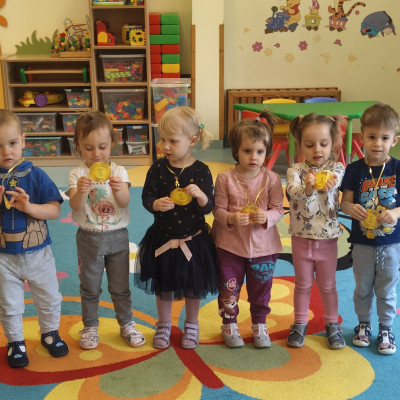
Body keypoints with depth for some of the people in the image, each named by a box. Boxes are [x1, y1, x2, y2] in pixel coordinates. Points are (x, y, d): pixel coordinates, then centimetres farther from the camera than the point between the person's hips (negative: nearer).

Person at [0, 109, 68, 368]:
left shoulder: (35, 175, -10)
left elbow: (54, 211, -12)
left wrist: (29, 207, -28)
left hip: (38, 253, 0)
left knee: (50, 299, 17)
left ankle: (50, 332, 41)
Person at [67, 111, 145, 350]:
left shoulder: (119, 172, -6)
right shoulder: (78, 174, -7)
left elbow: (125, 202, -18)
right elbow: (75, 206, -18)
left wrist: (119, 189, -40)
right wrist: (81, 191, -40)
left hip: (117, 236, 0)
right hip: (89, 238, 0)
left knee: (120, 286, 13)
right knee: (90, 287, 13)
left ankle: (127, 324, 30)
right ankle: (90, 327, 29)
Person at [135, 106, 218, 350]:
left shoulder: (201, 171, -11)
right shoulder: (158, 169, -7)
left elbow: (209, 207, -11)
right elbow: (146, 197, -5)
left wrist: (201, 195, -32)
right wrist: (156, 204, -27)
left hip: (193, 240, -1)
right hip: (163, 240, 1)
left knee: (193, 287, 14)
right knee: (163, 286, 15)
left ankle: (191, 326, 37)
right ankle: (164, 326, 36)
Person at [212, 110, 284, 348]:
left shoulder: (271, 179, -7)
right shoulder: (225, 179, -9)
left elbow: (278, 209, -6)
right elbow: (218, 209, -8)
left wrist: (267, 217, -27)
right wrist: (231, 218, -28)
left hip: (263, 245, 1)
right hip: (230, 245, 0)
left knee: (261, 289, 15)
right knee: (229, 288, 12)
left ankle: (259, 325, 36)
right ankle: (229, 324, 33)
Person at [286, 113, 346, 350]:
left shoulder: (336, 168, -7)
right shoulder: (295, 171, -7)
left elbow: (335, 180, -31)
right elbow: (293, 191, -28)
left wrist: (325, 181, -57)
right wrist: (307, 188, -53)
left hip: (327, 238, 0)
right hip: (301, 238, 0)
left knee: (327, 285, 14)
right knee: (303, 284, 15)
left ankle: (332, 324, 32)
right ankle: (300, 323, 30)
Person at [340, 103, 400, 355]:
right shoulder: (355, 170, -7)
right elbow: (345, 202, -6)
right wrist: (351, 208, -27)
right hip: (362, 242, 1)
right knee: (363, 288, 17)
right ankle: (363, 324, 37)